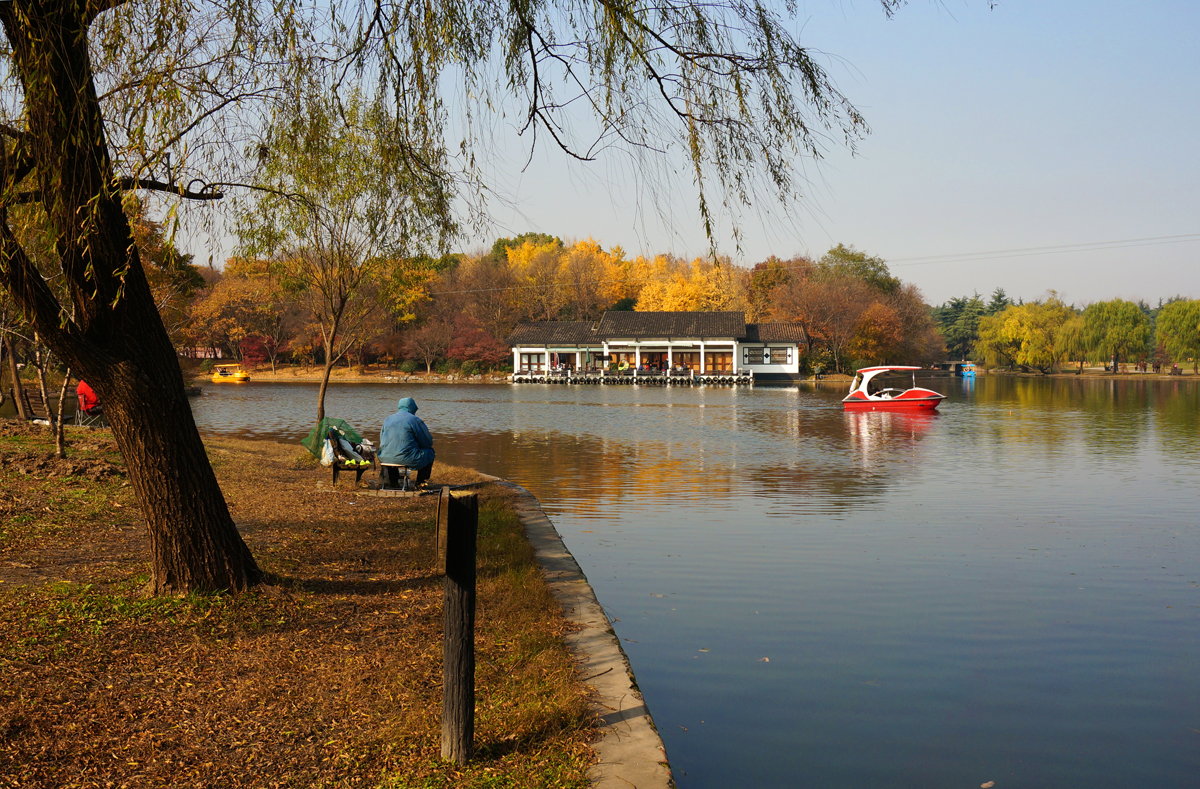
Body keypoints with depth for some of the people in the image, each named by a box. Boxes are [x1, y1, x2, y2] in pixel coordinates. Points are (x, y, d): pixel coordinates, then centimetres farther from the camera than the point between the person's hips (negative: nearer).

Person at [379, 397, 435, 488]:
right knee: (429, 451, 19)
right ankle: (421, 480, 23)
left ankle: (392, 479, 39)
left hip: (385, 459, 6)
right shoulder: (415, 420, -4)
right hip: (407, 459, -6)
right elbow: (428, 442, 0)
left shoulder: (387, 420, 12)